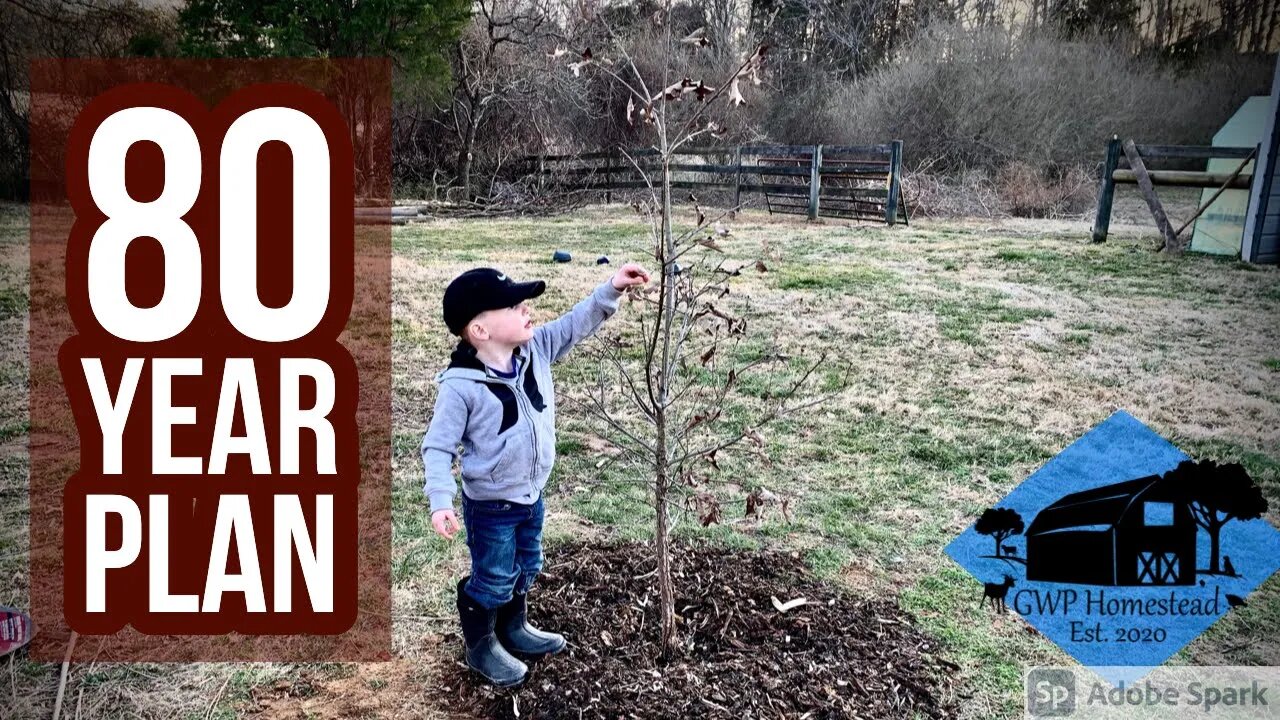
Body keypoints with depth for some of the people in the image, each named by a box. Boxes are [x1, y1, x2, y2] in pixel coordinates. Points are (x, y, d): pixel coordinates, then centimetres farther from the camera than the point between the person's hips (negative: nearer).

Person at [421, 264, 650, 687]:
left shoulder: (536, 349, -10)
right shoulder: (461, 386, -27)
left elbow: (577, 324, -5)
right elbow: (438, 446, -21)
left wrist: (612, 289, -19)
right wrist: (440, 501, -30)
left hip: (532, 495, 7)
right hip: (490, 506, -7)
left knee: (526, 569, 26)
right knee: (493, 581, 12)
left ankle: (514, 629, 50)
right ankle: (481, 647, 37)